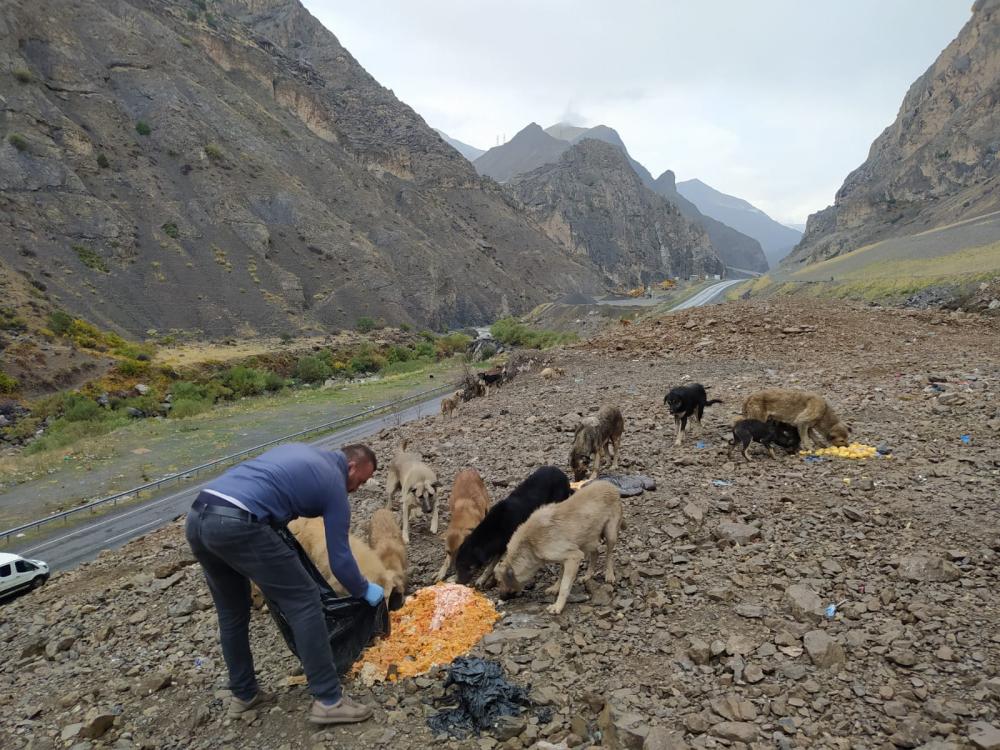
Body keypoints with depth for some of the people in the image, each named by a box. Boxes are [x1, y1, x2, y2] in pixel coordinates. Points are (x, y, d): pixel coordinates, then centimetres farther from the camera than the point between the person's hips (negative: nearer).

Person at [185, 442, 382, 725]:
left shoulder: (299, 449, 27)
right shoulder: (334, 483, 8)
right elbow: (339, 558, 11)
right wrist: (365, 591, 26)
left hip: (197, 517, 9)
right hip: (236, 524, -8)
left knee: (232, 612, 24)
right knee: (303, 601, 3)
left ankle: (243, 694, 38)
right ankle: (328, 701, 8)